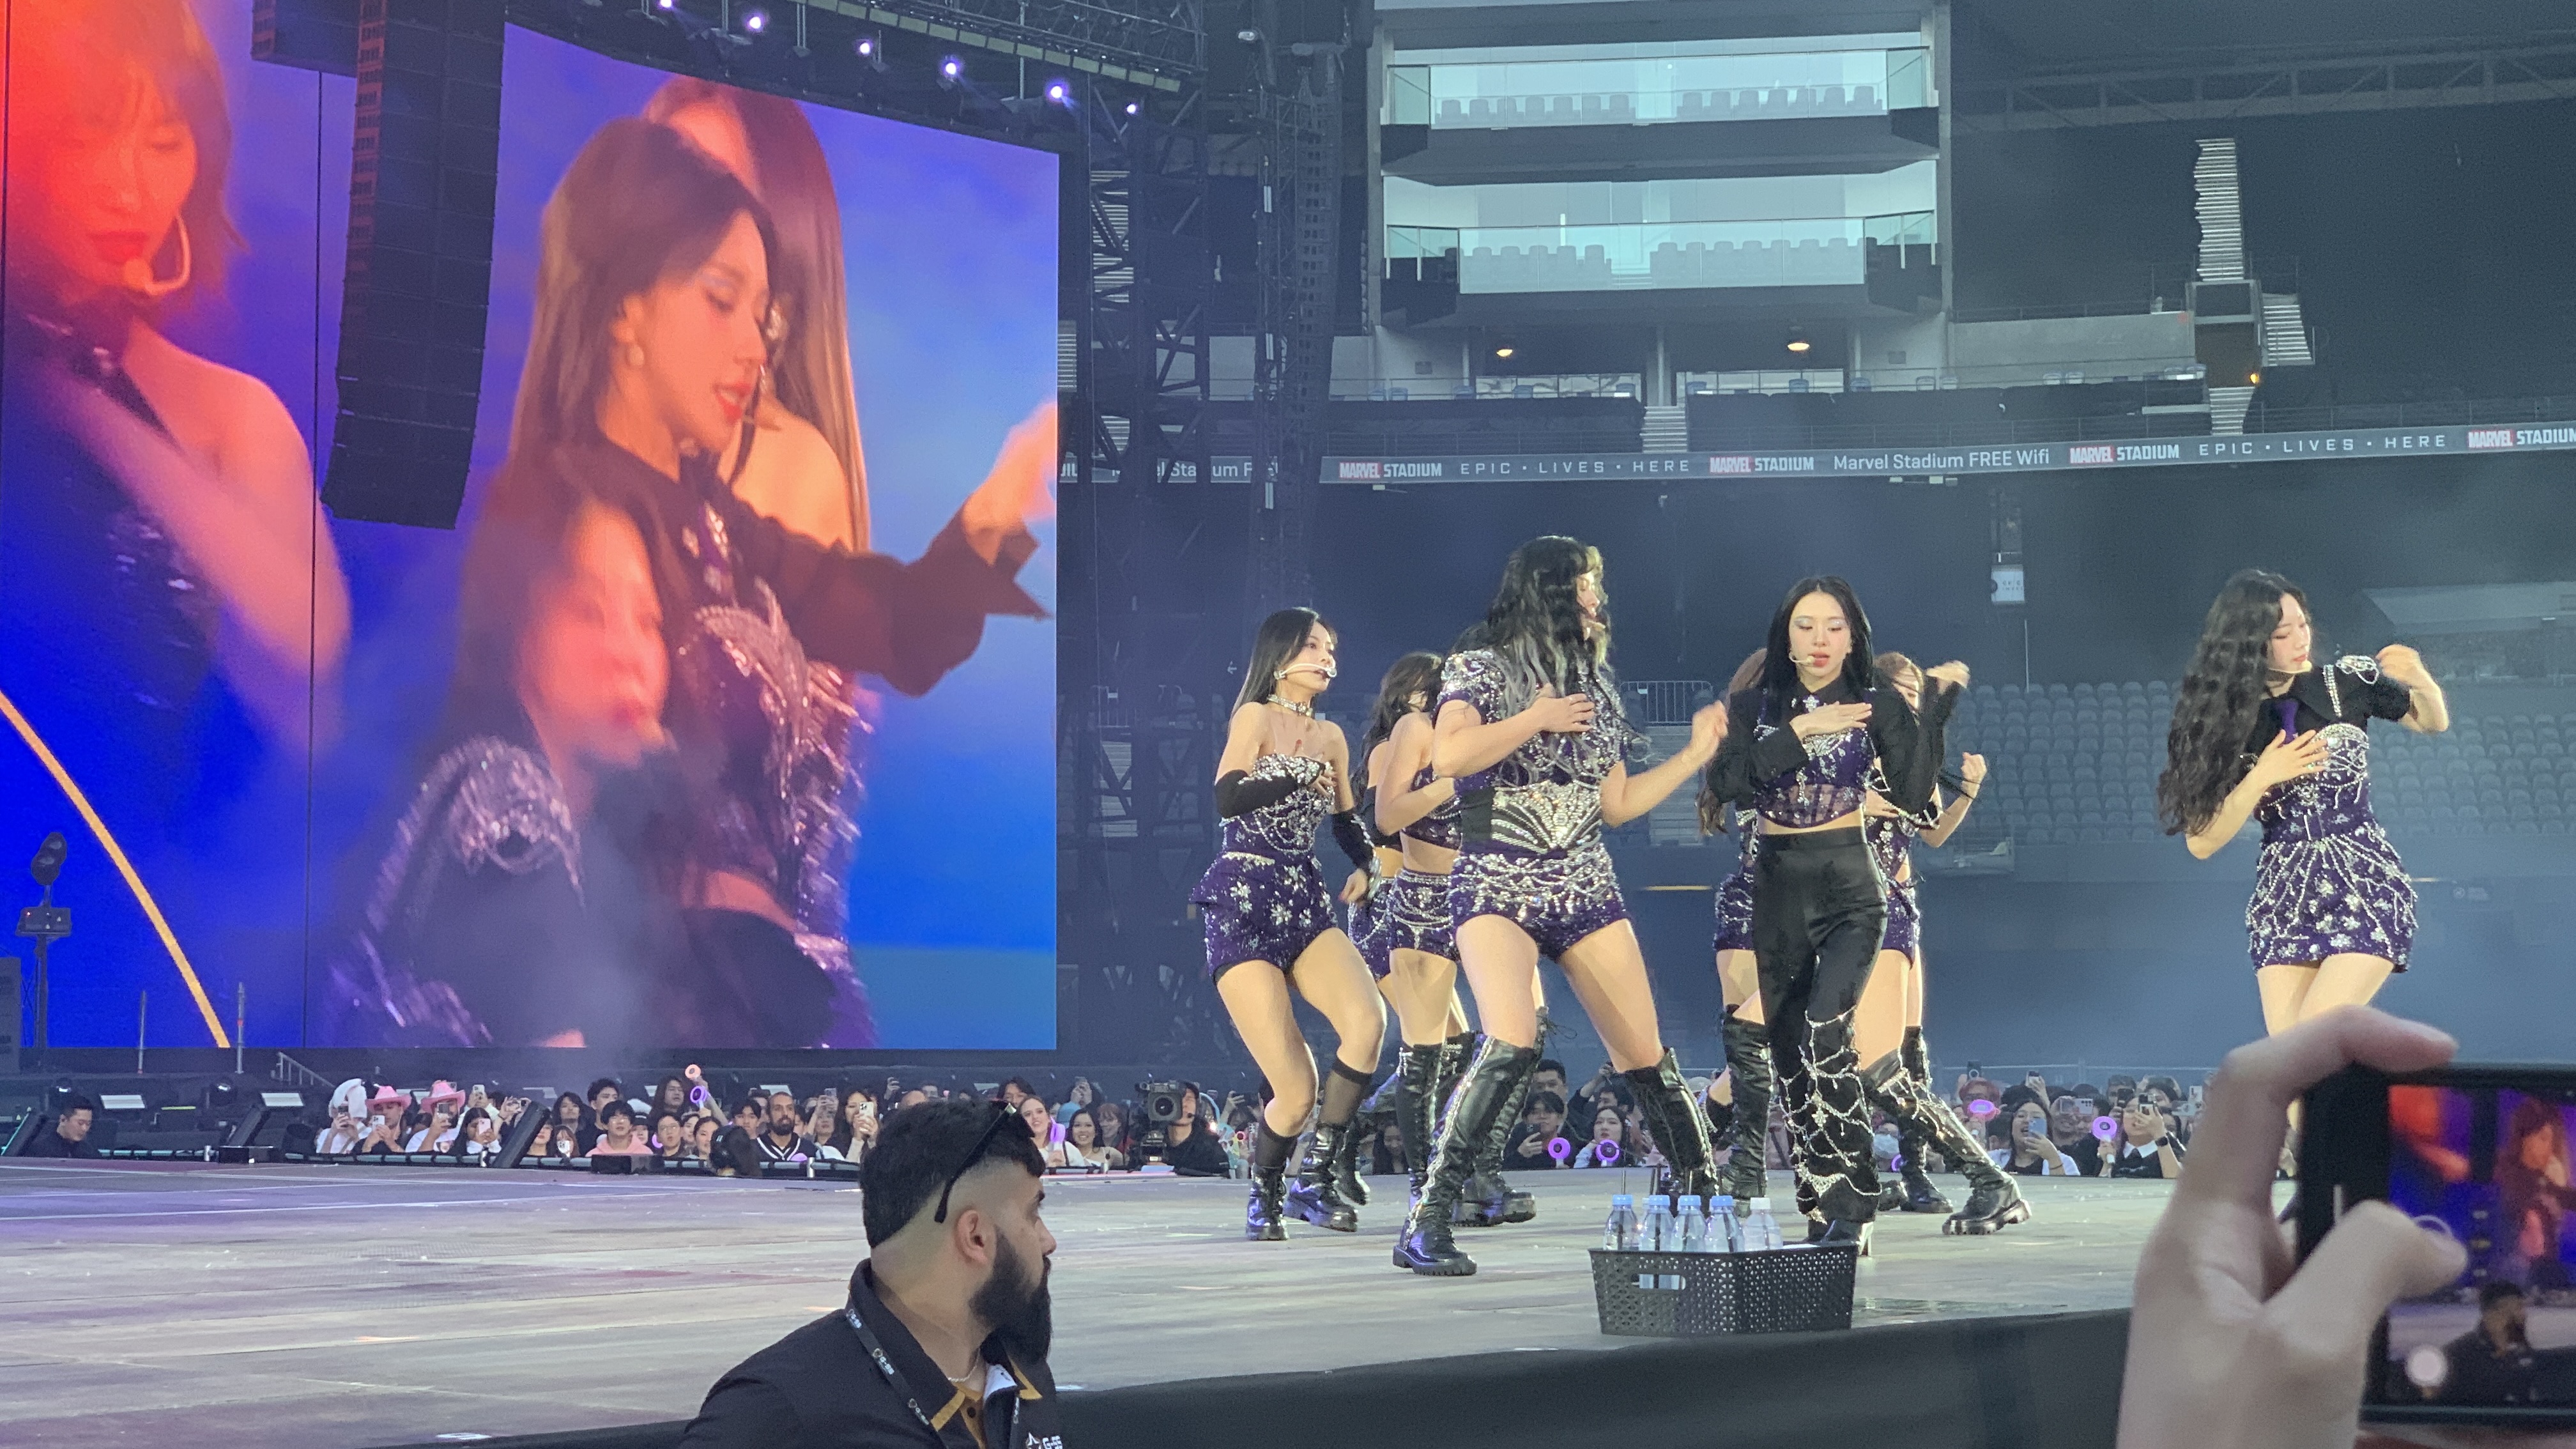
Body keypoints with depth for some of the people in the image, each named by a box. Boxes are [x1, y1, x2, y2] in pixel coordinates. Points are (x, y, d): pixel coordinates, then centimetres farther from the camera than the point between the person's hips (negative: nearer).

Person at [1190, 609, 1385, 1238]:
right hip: (1243, 907, -5)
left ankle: (1316, 1179, -13)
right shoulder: (1257, 717, -1)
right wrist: (1308, 776, -11)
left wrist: (1367, 865, 10)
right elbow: (1228, 799, -18)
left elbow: (1347, 819, 29)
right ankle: (1265, 1197, 17)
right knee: (1297, 1092, -14)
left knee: (1367, 1020, -28)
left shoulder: (1330, 737, 17)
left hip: (1306, 906, 5)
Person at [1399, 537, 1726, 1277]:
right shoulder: (1483, 666, -1)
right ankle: (1427, 1225, -21)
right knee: (1511, 1045, -25)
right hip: (1498, 884, -6)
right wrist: (1536, 719, -12)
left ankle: (1705, 1197, 16)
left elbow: (1616, 803, 18)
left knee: (1645, 1054, 2)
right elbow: (1447, 757, -19)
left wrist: (1697, 752, 18)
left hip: (1585, 887, 6)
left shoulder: (1595, 682, 16)